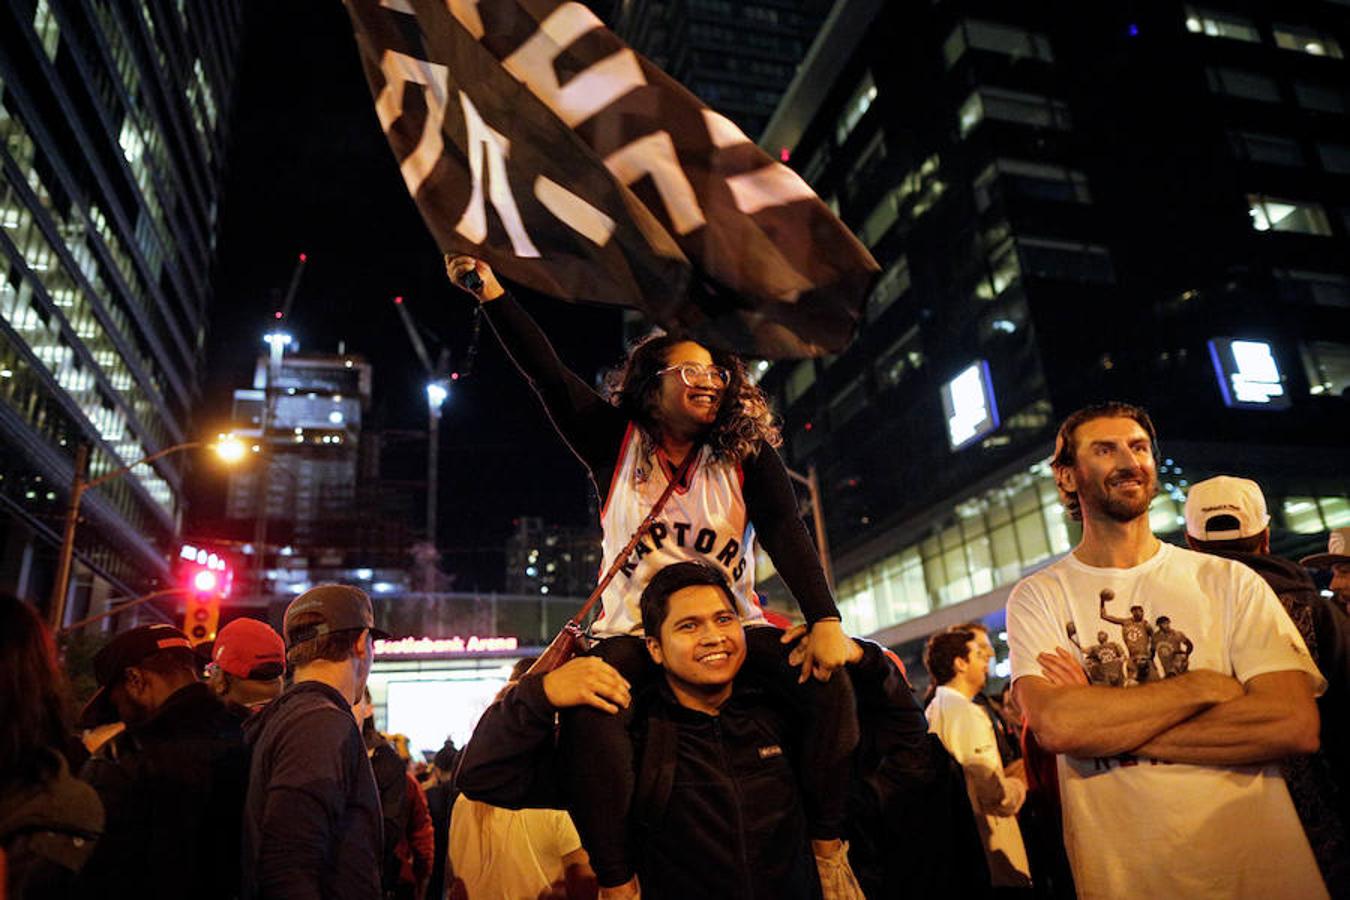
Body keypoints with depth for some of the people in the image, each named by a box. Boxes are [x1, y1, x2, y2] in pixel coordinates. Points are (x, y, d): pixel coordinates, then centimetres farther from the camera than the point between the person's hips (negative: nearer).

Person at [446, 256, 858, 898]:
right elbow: (547, 374, -4)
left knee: (827, 677, -23)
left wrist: (825, 620, -25)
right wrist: (490, 291, -13)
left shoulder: (746, 454, 3)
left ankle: (827, 848, -7)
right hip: (635, 630, -1)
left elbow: (786, 532, -9)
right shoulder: (618, 445, 3)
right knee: (585, 706, -31)